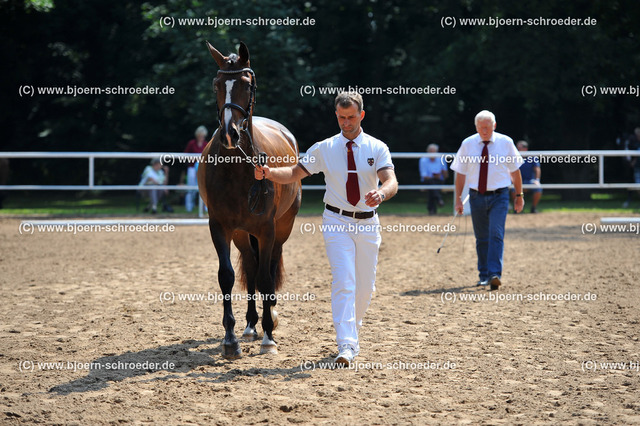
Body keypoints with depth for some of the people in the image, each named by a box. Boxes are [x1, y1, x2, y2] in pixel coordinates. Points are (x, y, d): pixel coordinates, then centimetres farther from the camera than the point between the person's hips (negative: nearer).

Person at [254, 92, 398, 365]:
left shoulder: (377, 148, 0)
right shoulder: (324, 149, 3)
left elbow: (392, 182, -14)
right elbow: (295, 173, 2)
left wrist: (381, 193, -38)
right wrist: (269, 173, -19)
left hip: (368, 222, 1)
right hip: (337, 221, -1)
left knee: (366, 285, 9)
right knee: (343, 281, -15)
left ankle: (353, 330, 34)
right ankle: (346, 344, -21)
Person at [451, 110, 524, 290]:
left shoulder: (505, 143, -2)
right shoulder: (467, 144, 0)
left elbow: (515, 170, 6)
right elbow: (460, 173, 6)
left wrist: (519, 196, 8)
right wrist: (458, 199, 3)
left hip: (499, 196, -2)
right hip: (476, 196, 2)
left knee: (496, 234, -16)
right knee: (481, 238, 8)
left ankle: (495, 275, -22)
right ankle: (484, 275, 19)